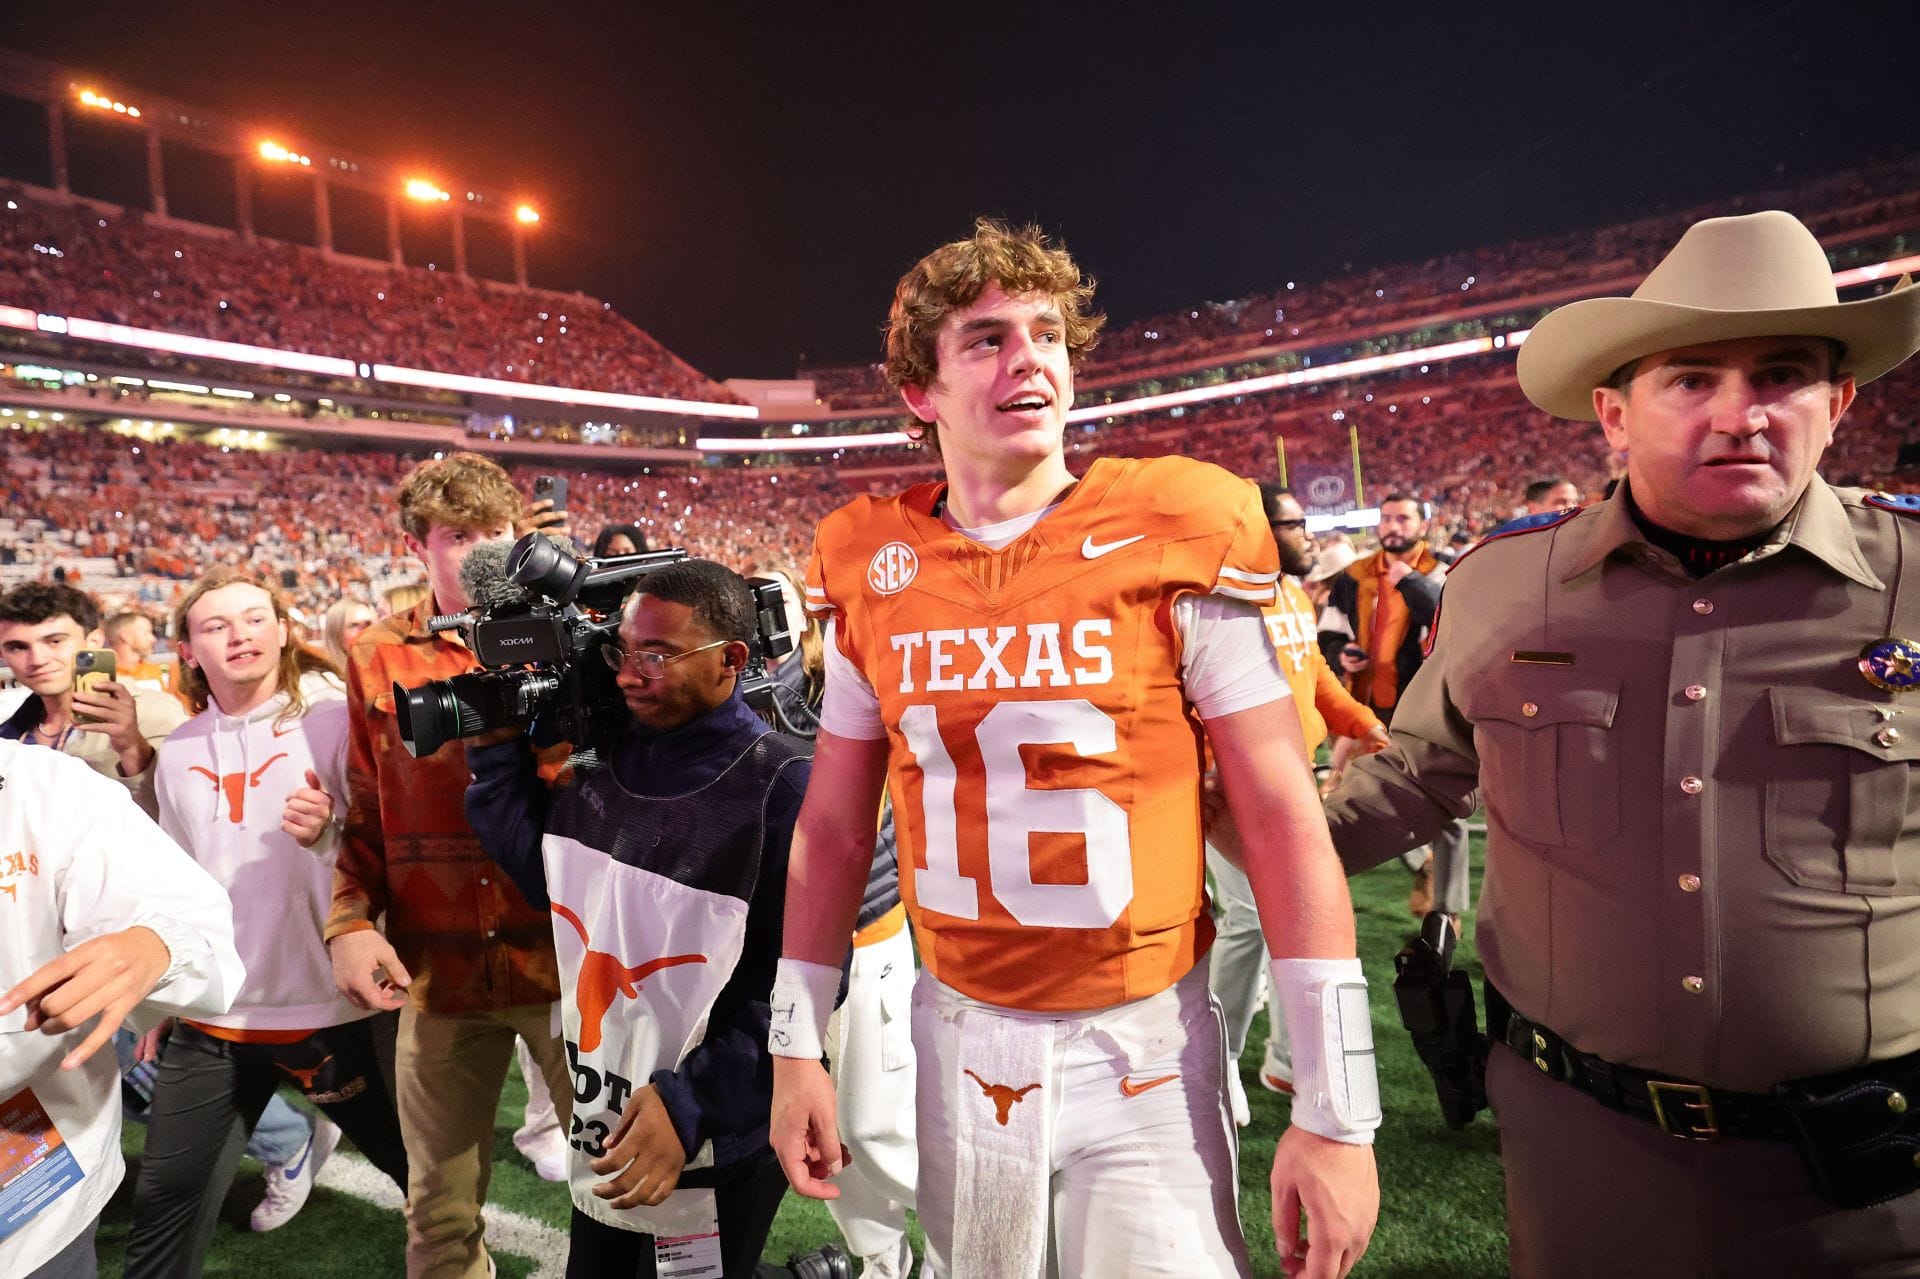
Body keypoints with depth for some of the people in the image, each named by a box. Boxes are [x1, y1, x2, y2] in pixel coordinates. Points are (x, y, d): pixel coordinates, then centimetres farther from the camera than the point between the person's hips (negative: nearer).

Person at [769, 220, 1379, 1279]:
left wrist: (1336, 1108, -10)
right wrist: (795, 1048, 6)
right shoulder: (871, 572, -3)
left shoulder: (1172, 539, -12)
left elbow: (1284, 816, -10)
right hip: (959, 1041, 3)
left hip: (1143, 1046, -3)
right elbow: (833, 827, 5)